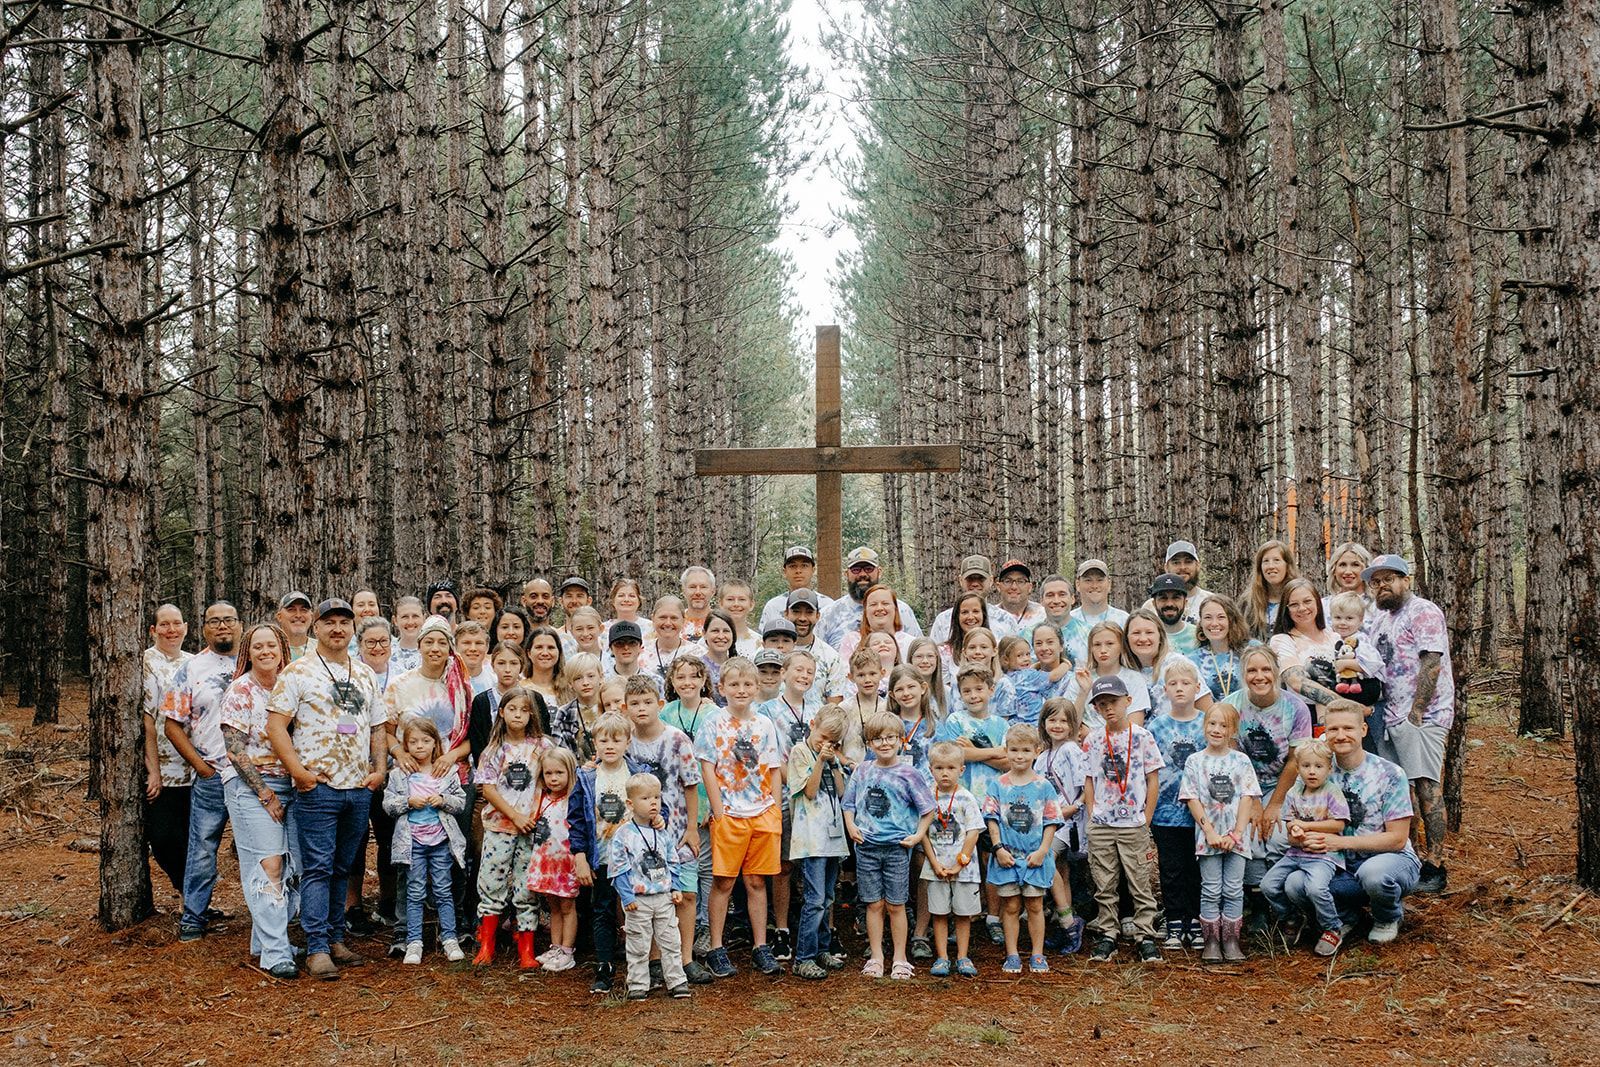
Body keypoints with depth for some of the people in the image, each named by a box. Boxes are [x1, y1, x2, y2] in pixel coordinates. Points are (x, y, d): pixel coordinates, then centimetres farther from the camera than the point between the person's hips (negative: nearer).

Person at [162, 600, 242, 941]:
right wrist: (199, 765, -5)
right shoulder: (192, 669, 3)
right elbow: (172, 724, 2)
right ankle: (193, 917, 15)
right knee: (203, 848, 4)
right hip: (212, 776, -1)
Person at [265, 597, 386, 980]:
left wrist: (379, 768, 6)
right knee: (318, 869, -6)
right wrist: (298, 770, -15)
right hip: (318, 788, -5)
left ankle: (335, 939, 21)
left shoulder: (365, 675, 15)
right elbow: (275, 724, -8)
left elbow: (378, 726, 20)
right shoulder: (297, 672, -2)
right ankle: (317, 949, -3)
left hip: (360, 789, 5)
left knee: (342, 869, 12)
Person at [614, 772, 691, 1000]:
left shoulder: (661, 833, 7)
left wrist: (675, 888, 7)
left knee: (671, 942, 7)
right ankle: (638, 985, 14)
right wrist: (627, 896, -13)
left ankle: (676, 981, 15)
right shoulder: (624, 836, -10)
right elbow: (619, 869, -10)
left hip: (664, 898, 5)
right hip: (638, 900, -4)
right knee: (639, 946, 4)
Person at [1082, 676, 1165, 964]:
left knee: (1140, 884, -1)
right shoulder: (1093, 740, 6)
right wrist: (1091, 815, 2)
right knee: (1104, 886, 7)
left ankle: (1146, 937, 6)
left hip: (1133, 825, -3)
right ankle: (1107, 937, 15)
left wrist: (1146, 821, -4)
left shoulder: (1142, 736, -2)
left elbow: (1153, 781, 0)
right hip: (1100, 826, 3)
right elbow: (1089, 781, 11)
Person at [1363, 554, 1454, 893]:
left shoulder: (1424, 613, -7)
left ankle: (1434, 867, -8)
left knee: (1426, 787, -10)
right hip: (1389, 719, 8)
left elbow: (1431, 665, -15)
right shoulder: (1379, 619, 19)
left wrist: (1415, 714, -17)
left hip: (1421, 716, -8)